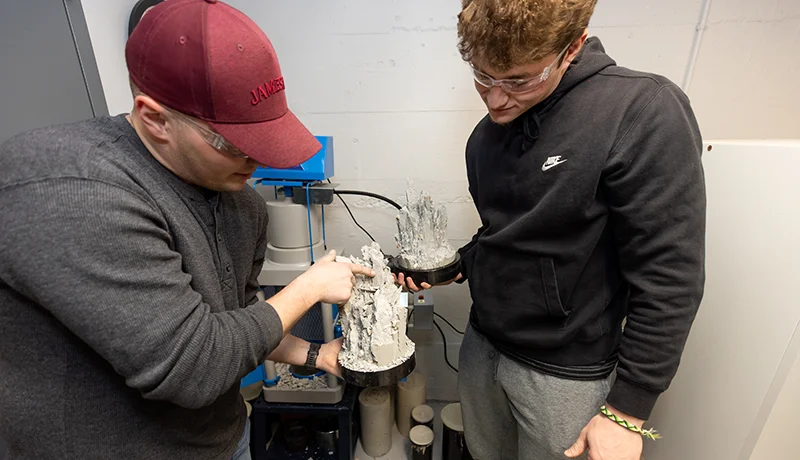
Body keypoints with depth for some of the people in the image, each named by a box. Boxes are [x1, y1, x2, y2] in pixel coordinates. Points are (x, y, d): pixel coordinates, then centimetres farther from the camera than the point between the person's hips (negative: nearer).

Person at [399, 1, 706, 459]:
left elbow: (668, 280, -19)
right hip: (483, 345, 6)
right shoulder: (487, 134, 1)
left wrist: (628, 410, -14)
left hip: (564, 373, -5)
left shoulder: (645, 111, -20)